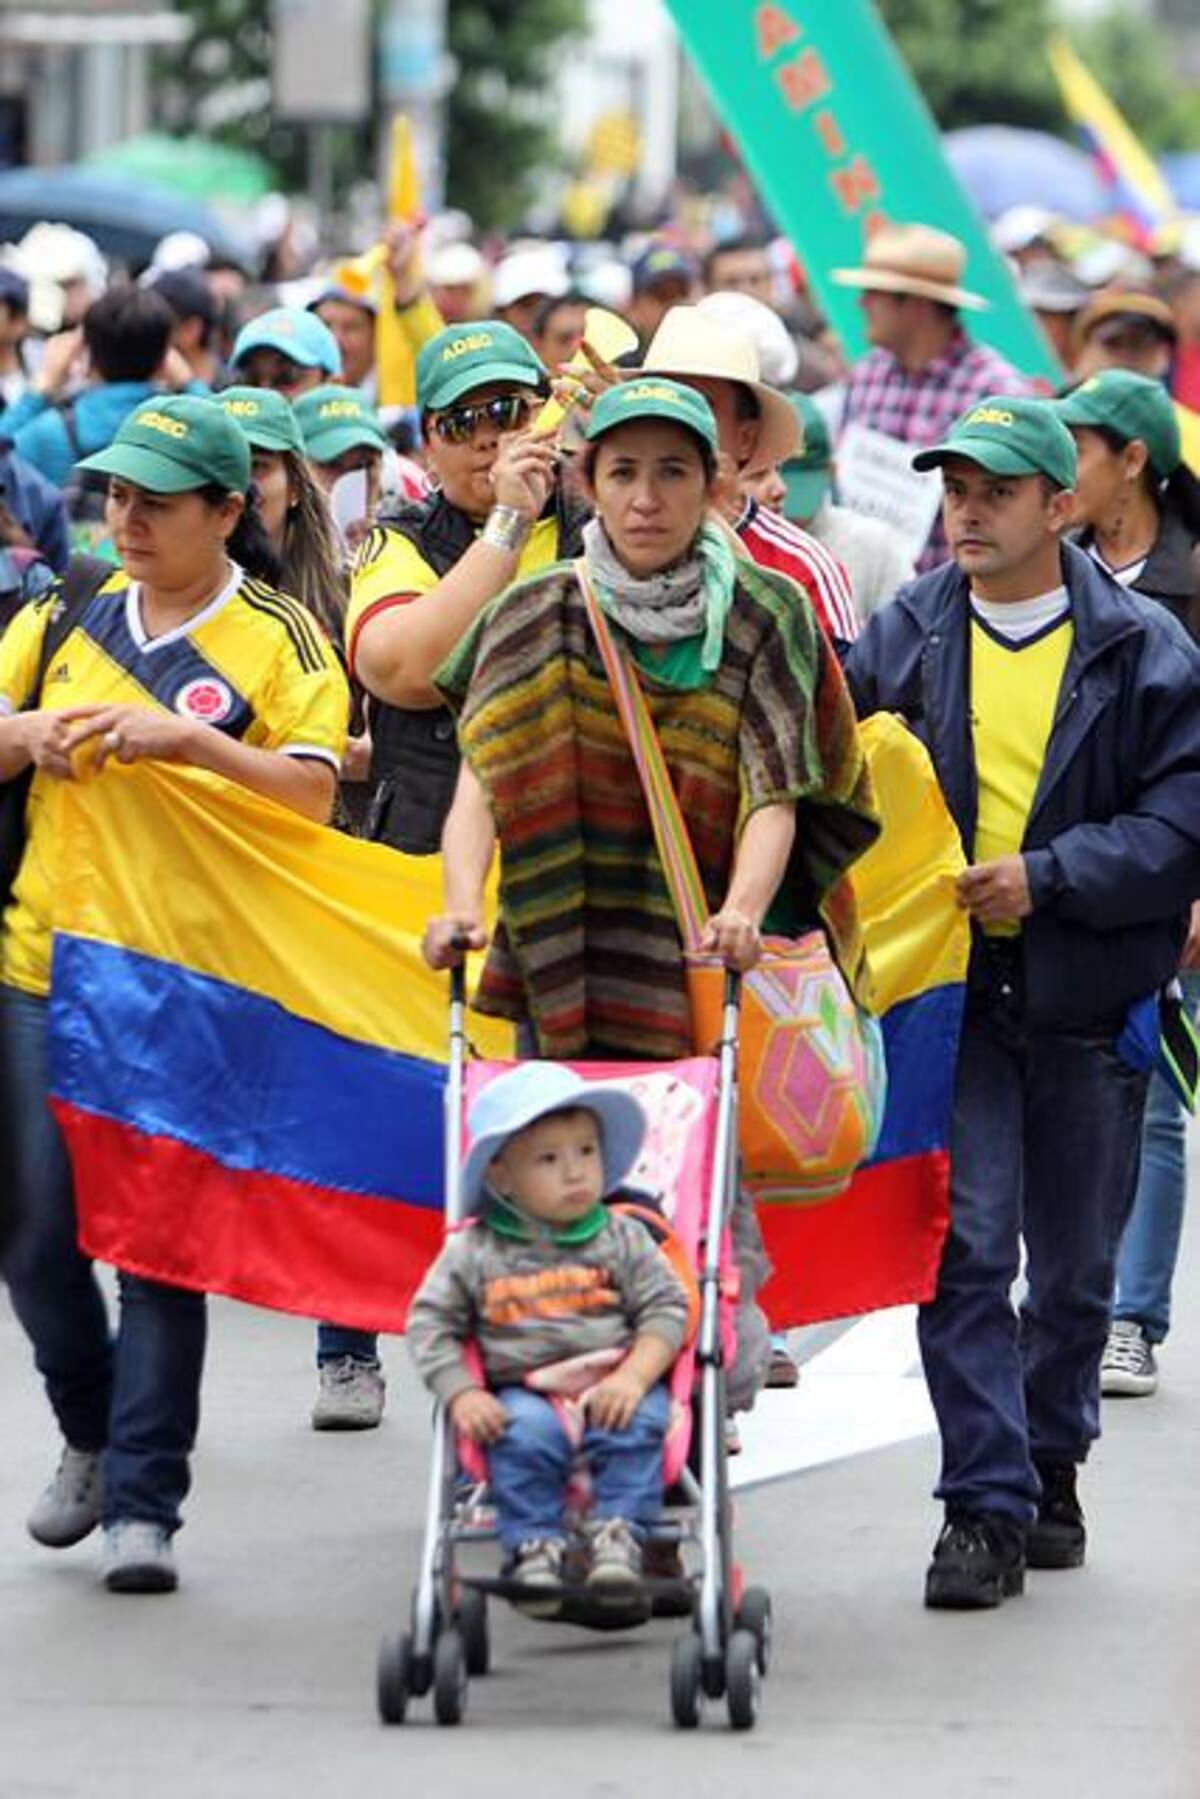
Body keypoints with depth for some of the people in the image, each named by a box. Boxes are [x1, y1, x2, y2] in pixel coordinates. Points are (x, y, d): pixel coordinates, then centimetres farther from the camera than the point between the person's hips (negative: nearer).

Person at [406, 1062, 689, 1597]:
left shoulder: (623, 1240, 5)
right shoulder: (475, 1252, 3)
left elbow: (665, 1310, 3)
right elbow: (430, 1323, 6)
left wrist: (634, 1377, -14)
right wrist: (461, 1394, -7)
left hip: (612, 1388, 0)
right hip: (523, 1389, 0)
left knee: (637, 1424, -31)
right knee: (525, 1435, -32)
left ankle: (617, 1533, -29)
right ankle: (535, 1544, -26)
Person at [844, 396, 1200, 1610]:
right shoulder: (903, 639, 5)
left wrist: (1047, 876, -16)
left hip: (1089, 1001, 0)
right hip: (949, 992, 0)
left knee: (1075, 1264, 12)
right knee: (964, 1247, -11)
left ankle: (1049, 1467, 31)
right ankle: (986, 1503, -9)